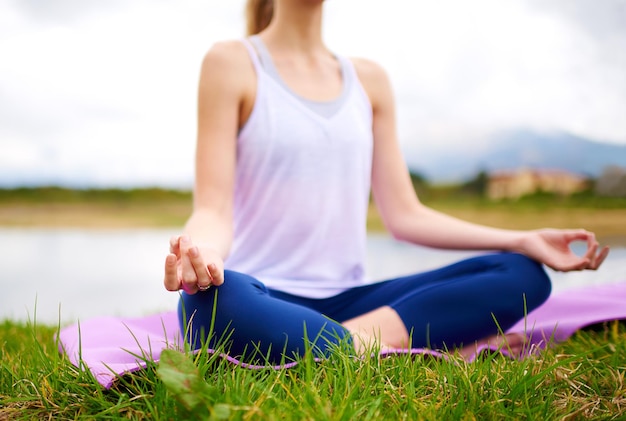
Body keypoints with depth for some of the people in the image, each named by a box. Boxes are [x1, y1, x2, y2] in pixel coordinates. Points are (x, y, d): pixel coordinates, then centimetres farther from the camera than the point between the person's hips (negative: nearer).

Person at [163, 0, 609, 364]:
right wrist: (201, 249, -33)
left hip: (348, 299, 5)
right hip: (264, 297, -4)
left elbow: (406, 215, 9)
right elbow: (215, 209, -8)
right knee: (214, 298, -39)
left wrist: (522, 240, 0)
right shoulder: (231, 63, 0)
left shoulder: (369, 79, 13)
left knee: (522, 274, -10)